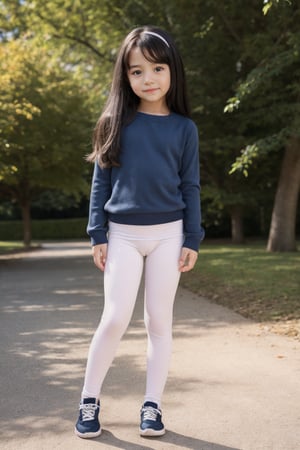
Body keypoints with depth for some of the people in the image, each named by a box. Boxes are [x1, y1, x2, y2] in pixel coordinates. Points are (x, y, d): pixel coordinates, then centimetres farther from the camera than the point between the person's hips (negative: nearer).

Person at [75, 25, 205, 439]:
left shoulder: (184, 128, 3)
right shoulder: (116, 122, 2)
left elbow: (190, 187, 4)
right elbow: (101, 181, 2)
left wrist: (192, 239, -1)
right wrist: (97, 235, -3)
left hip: (168, 234, 1)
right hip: (123, 234, -1)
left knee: (159, 320, 6)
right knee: (115, 319, -6)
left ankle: (153, 405, 16)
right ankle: (89, 400, 11)